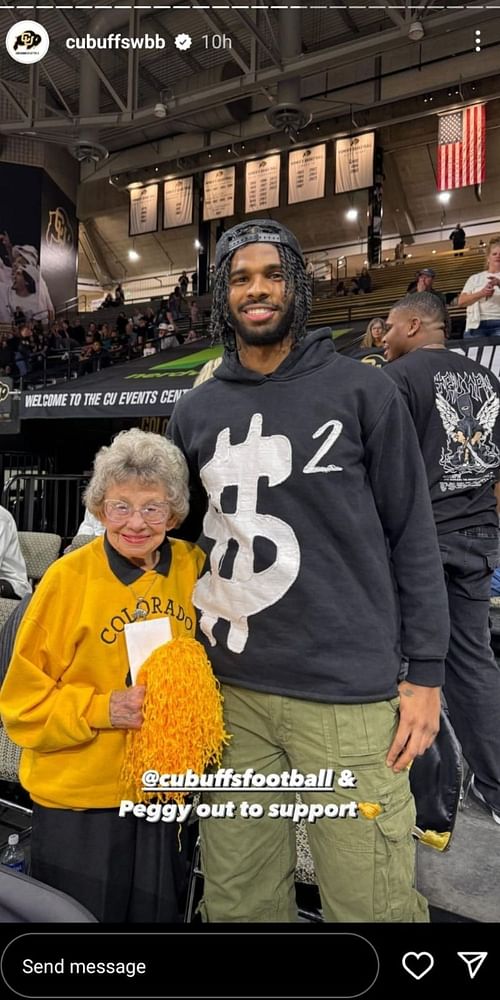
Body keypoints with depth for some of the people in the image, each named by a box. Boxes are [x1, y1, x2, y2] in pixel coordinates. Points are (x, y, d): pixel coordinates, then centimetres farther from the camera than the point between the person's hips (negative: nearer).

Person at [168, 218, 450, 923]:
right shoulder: (195, 412, 9)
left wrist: (425, 673, -3)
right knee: (238, 901, 15)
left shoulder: (361, 391, -1)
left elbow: (411, 536, -1)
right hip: (230, 692, 4)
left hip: (348, 694, -3)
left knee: (372, 903, 6)